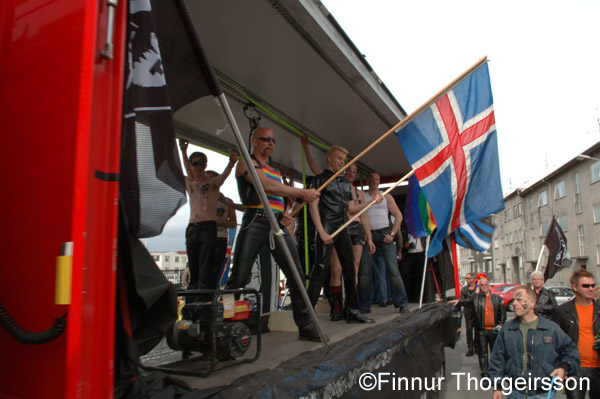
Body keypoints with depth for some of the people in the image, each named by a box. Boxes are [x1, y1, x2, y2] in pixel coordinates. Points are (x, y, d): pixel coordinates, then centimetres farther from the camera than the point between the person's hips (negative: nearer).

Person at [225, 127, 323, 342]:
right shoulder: (246, 163, 4)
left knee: (296, 276, 0)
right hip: (255, 222, -6)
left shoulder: (276, 171, 27)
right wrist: (302, 192, -11)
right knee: (238, 279, -8)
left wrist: (284, 216, 5)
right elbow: (267, 186, -12)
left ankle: (305, 326, 7)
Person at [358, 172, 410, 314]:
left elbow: (398, 216, 9)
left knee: (393, 269, -6)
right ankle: (364, 306, 5)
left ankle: (402, 304, 1)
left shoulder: (386, 197, 13)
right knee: (365, 272, -3)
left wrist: (392, 234, -3)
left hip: (385, 234, 0)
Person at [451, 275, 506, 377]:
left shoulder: (497, 298, 6)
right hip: (481, 330, -1)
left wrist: (500, 324, -1)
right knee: (483, 353, 5)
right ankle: (484, 373, 15)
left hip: (494, 330, 1)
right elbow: (466, 301, -15)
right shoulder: (475, 297, 1)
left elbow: (503, 313, 10)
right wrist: (458, 301, -36)